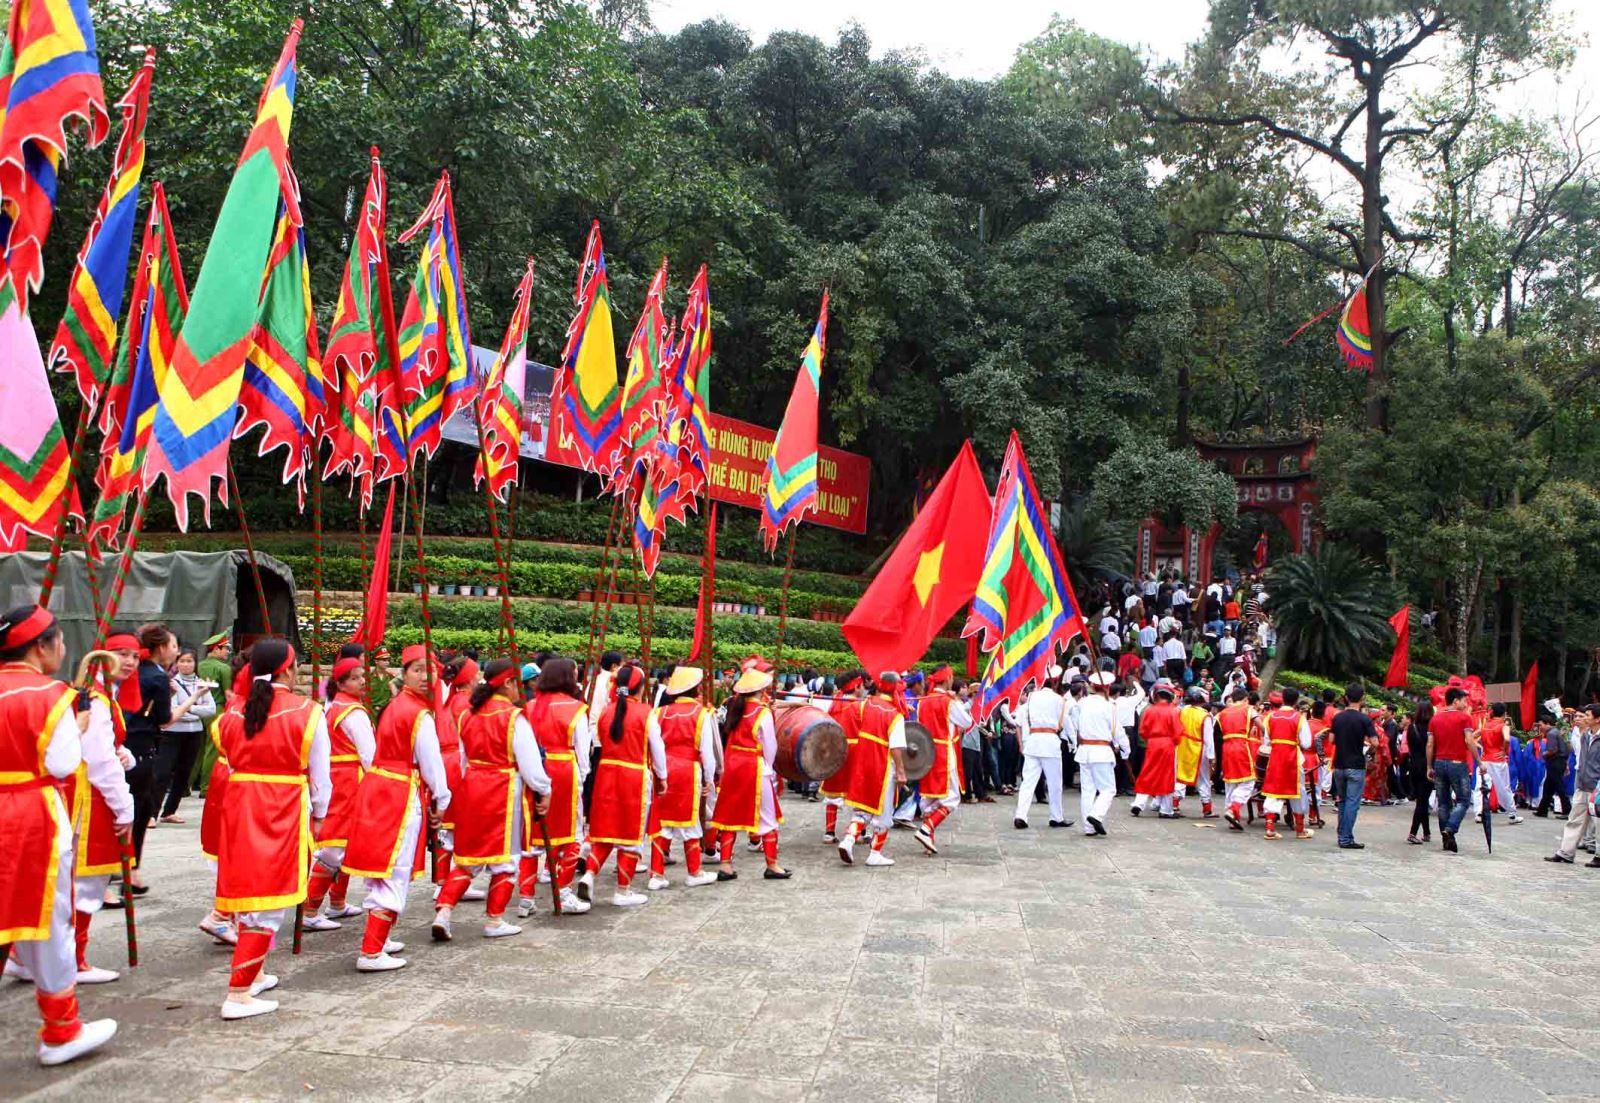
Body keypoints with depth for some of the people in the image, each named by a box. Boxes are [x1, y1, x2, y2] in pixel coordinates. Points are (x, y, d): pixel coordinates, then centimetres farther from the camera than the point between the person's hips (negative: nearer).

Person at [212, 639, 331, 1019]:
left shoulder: (233, 715, 5)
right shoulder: (307, 712, -6)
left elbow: (234, 762, 9)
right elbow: (319, 774, -2)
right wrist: (318, 815, 12)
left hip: (239, 807, 5)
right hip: (285, 812, -5)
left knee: (248, 890, 19)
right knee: (270, 900, 0)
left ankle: (253, 973, 35)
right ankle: (238, 994, -1)